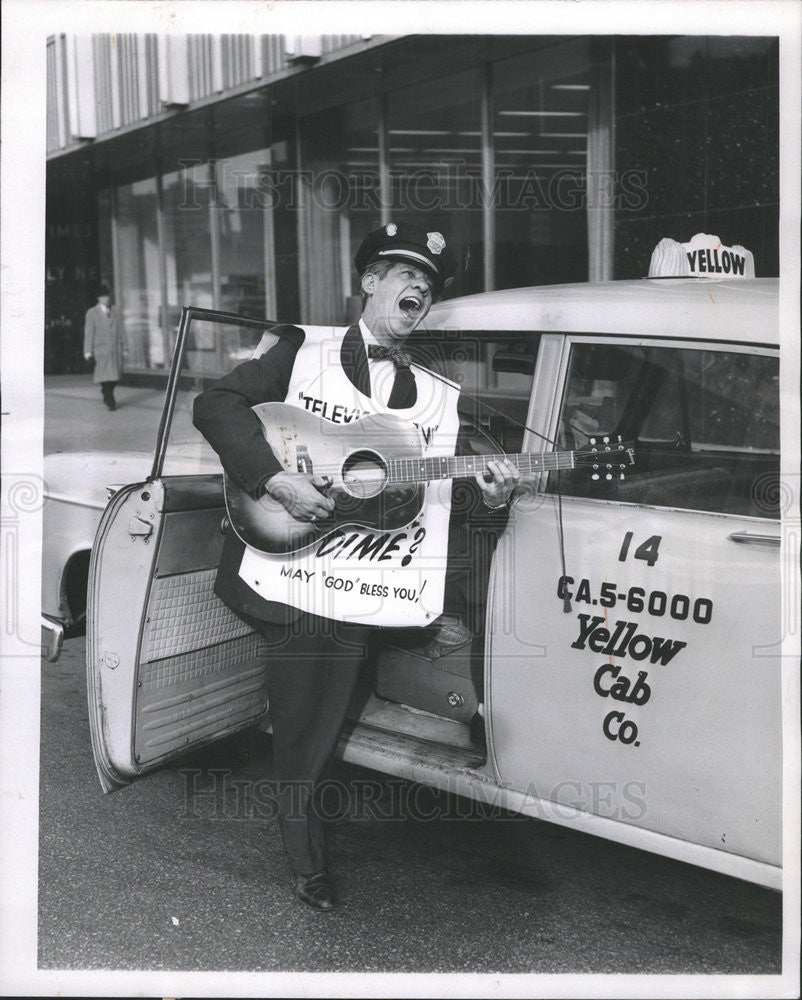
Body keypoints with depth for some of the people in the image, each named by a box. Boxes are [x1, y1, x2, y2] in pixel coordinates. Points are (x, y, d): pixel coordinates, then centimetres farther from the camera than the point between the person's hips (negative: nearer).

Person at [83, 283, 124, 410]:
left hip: (114, 351, 4)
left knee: (115, 377, 1)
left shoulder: (114, 313, 15)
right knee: (105, 376, -7)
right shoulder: (92, 313, 3)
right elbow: (88, 333, -1)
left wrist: (120, 350, 13)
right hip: (100, 351, -4)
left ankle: (106, 393, 27)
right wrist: (88, 352, -8)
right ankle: (110, 401, 2)